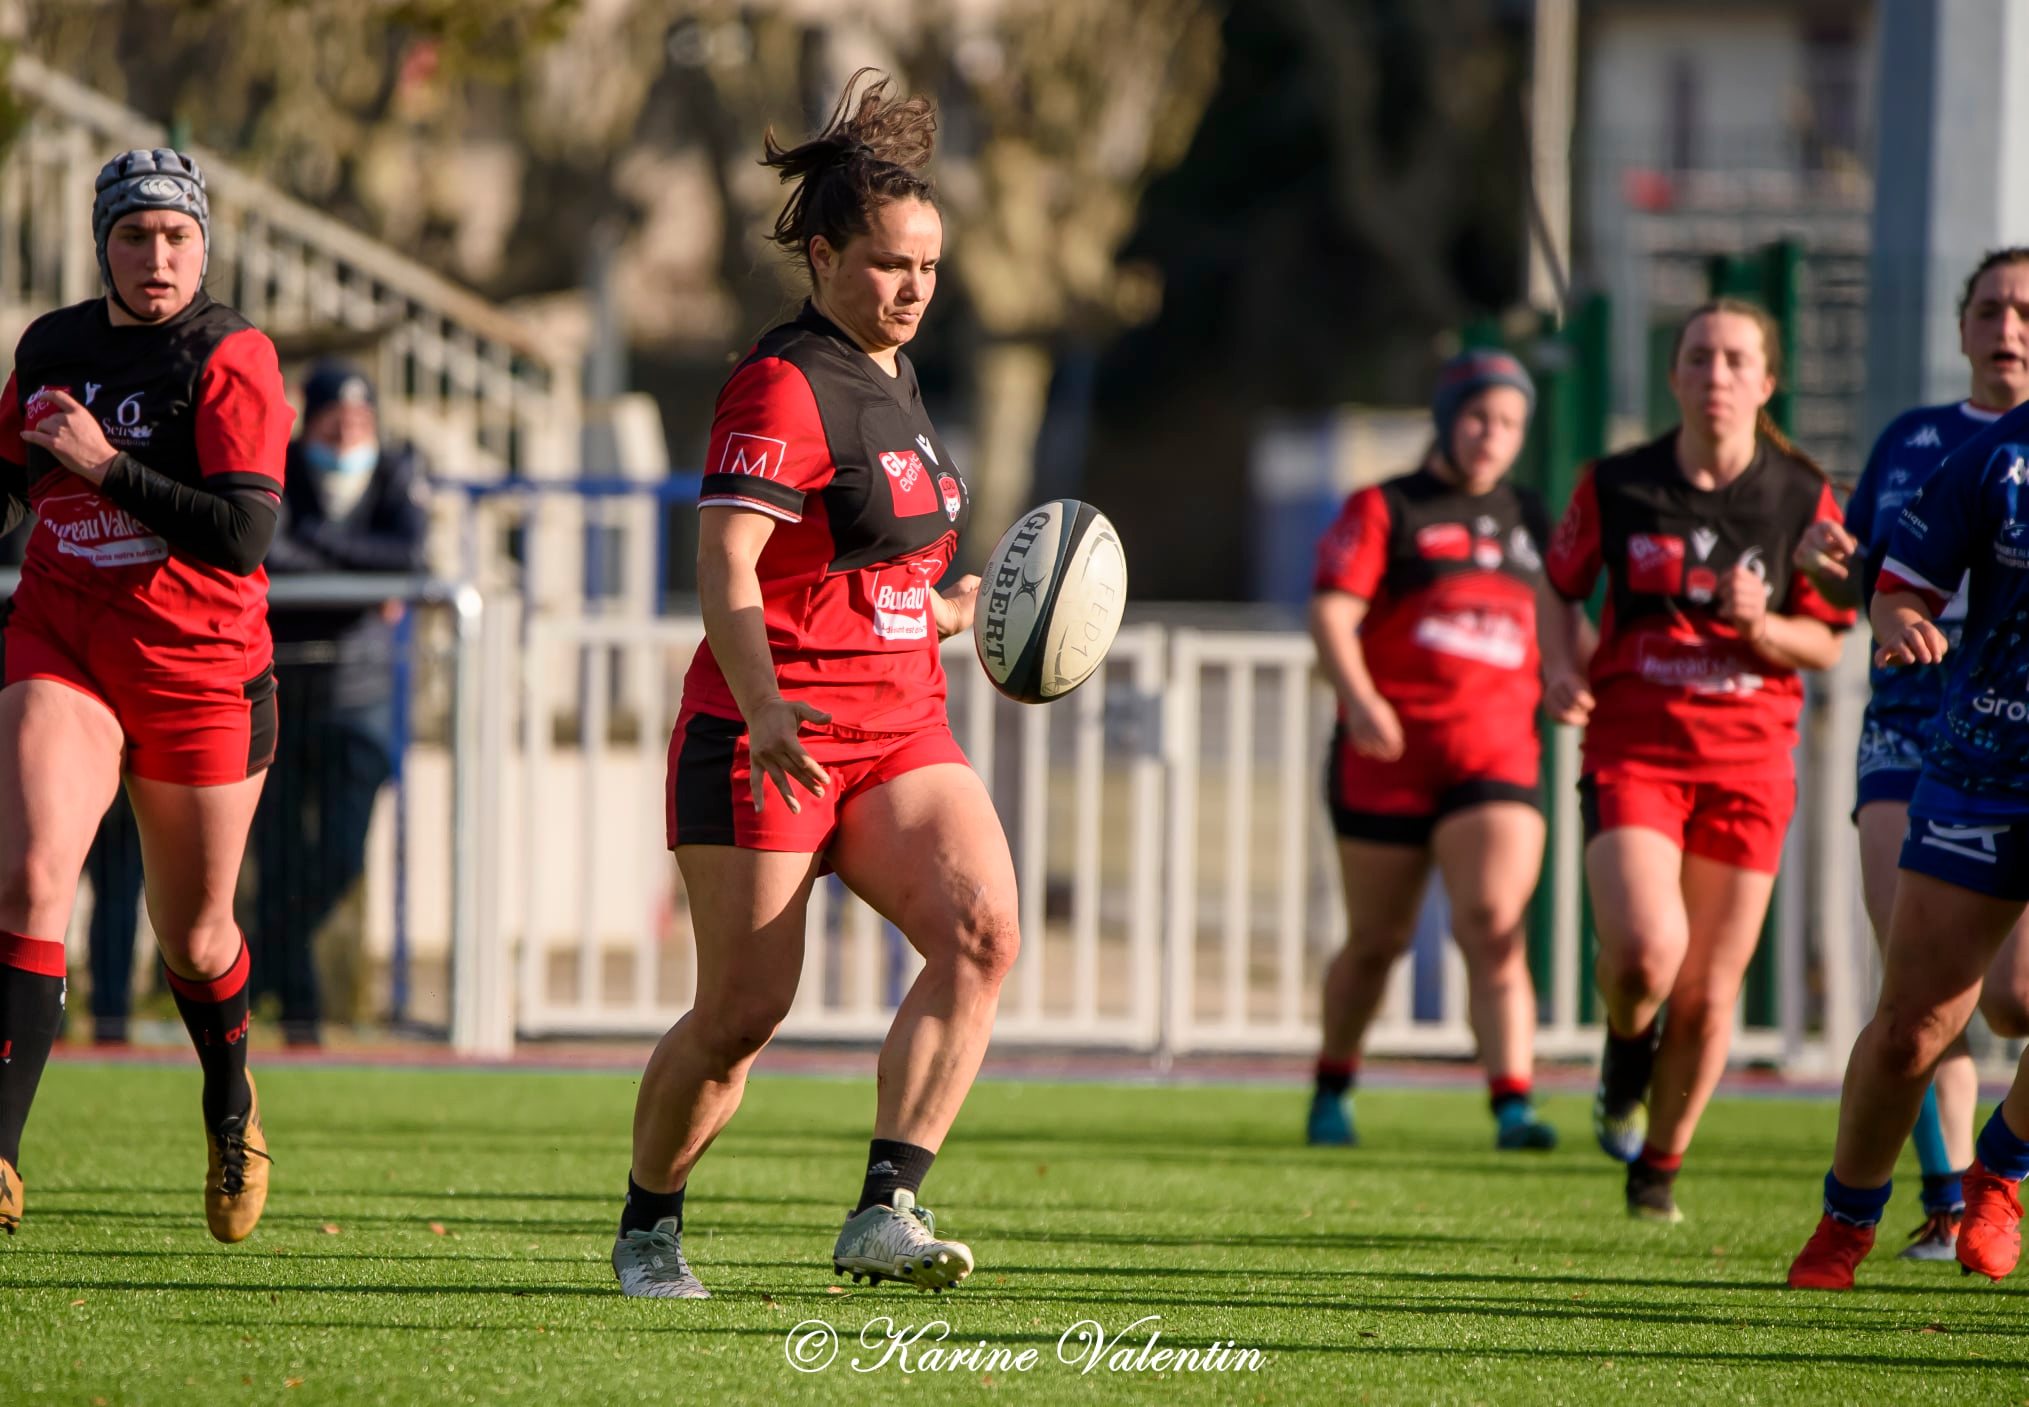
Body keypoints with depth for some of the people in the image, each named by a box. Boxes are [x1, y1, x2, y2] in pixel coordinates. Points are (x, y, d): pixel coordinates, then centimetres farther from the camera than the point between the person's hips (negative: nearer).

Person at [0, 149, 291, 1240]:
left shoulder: (230, 359, -10)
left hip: (201, 676, -3)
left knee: (195, 943, 9)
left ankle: (231, 1109, 42)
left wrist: (106, 465, -22)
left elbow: (242, 538, -20)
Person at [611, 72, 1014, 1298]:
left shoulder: (897, 385, 16)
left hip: (900, 728, 7)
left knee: (982, 931, -18)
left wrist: (950, 610, 22)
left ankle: (886, 1213, -20)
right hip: (767, 735, -7)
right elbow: (727, 567, -24)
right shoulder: (784, 389, -11)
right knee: (742, 1014, -5)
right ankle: (648, 1227, 19)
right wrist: (765, 706, -37)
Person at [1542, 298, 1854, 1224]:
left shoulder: (1802, 499, 0)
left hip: (1747, 762, 1)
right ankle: (1626, 1047, 12)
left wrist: (1762, 626, -17)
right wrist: (1562, 672, -4)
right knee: (1647, 951, -24)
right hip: (1632, 751, -1)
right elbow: (1559, 586, 14)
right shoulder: (1616, 485, 0)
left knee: (1708, 996, 2)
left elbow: (1826, 646, 4)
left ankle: (1659, 1164, 25)